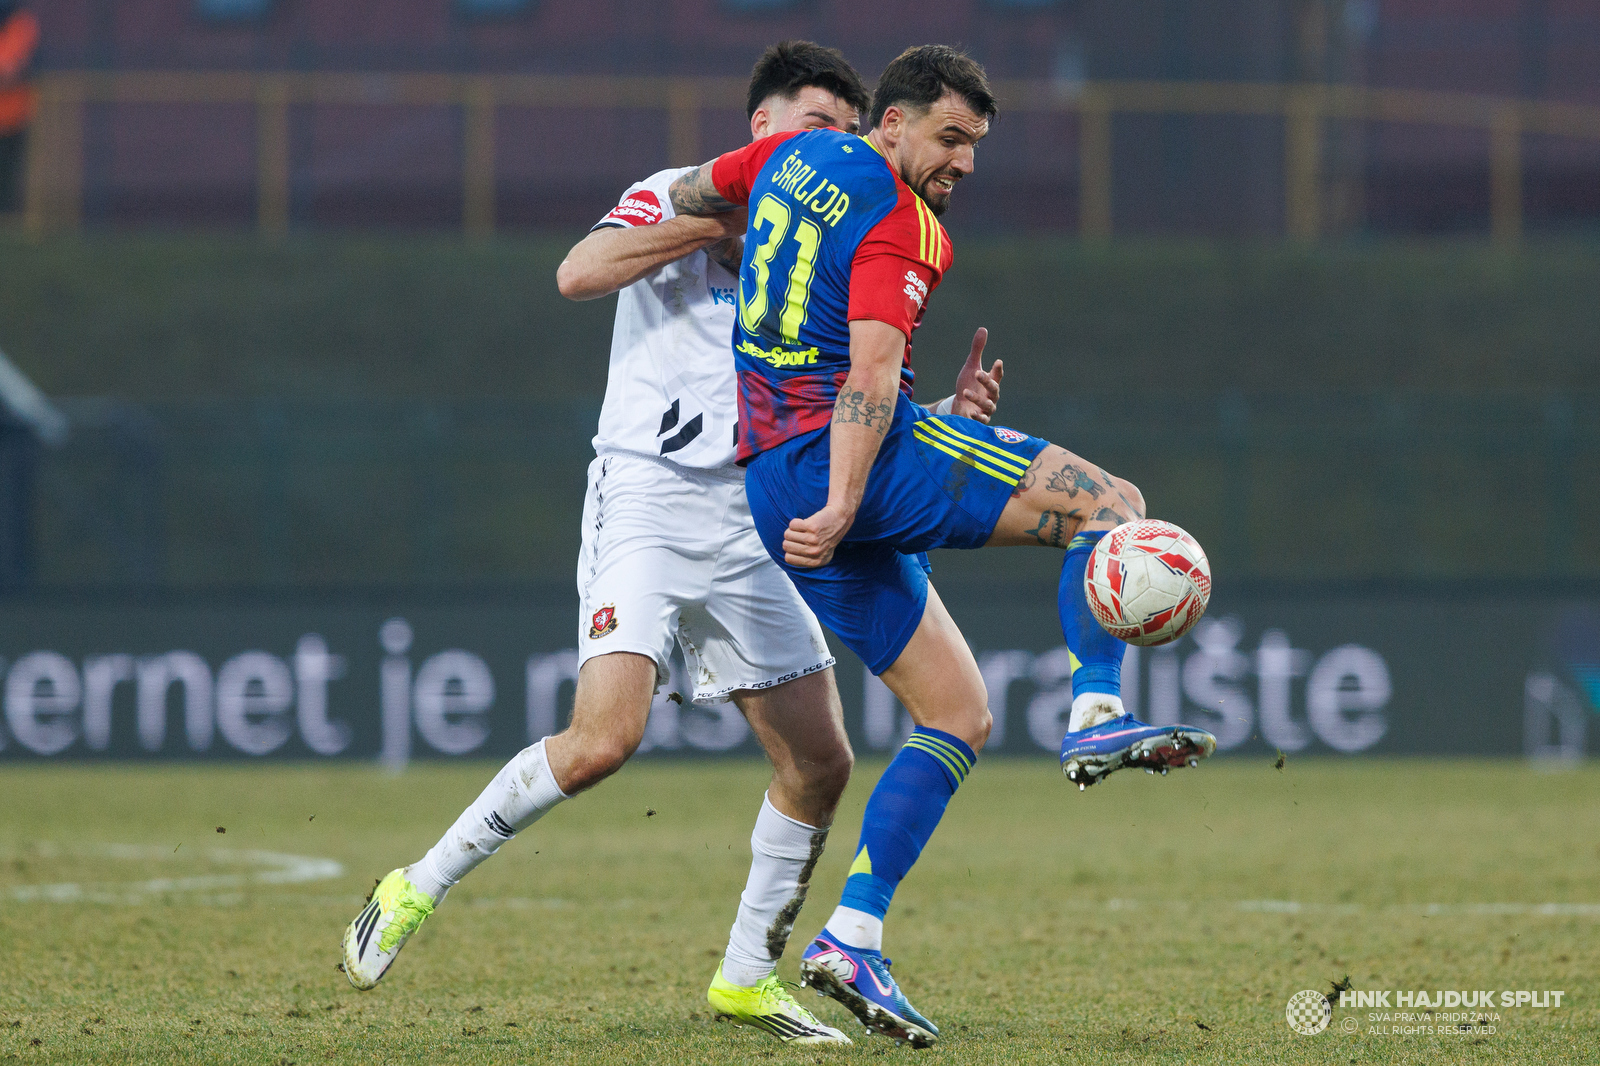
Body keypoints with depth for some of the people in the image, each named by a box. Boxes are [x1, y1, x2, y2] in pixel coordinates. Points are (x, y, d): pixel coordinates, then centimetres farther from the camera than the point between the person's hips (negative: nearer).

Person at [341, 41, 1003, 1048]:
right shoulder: (677, 200, 0)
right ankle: (417, 890, -7)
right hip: (647, 500, -7)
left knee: (821, 762, 1)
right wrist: (726, 219, -16)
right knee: (605, 737, -22)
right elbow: (579, 274, -19)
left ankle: (749, 976, 18)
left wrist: (945, 411, 2)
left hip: (751, 528, 7)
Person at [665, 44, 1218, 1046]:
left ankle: (853, 939, -3)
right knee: (1110, 503, -10)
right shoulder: (902, 228, -8)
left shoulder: (797, 155, 17)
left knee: (961, 716, 8)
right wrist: (842, 508, -27)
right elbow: (871, 376, -19)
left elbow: (687, 194, 33)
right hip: (854, 451, -9)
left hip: (772, 482, 9)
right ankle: (1098, 715, -29)